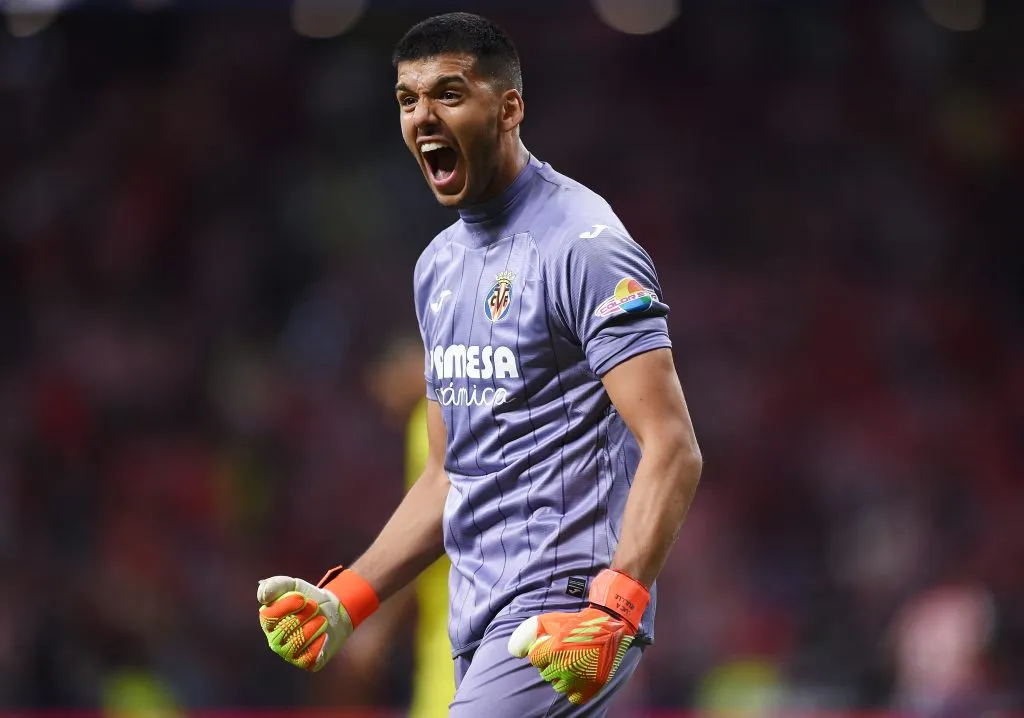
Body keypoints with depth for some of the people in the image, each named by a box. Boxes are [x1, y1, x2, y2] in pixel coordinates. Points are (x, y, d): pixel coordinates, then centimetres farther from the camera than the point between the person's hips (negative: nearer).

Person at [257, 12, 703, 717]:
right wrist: (344, 600, 13)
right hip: (482, 630, 8)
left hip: (565, 615, -8)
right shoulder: (439, 265, 17)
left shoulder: (581, 244, -10)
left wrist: (612, 610, -29)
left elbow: (673, 449, -17)